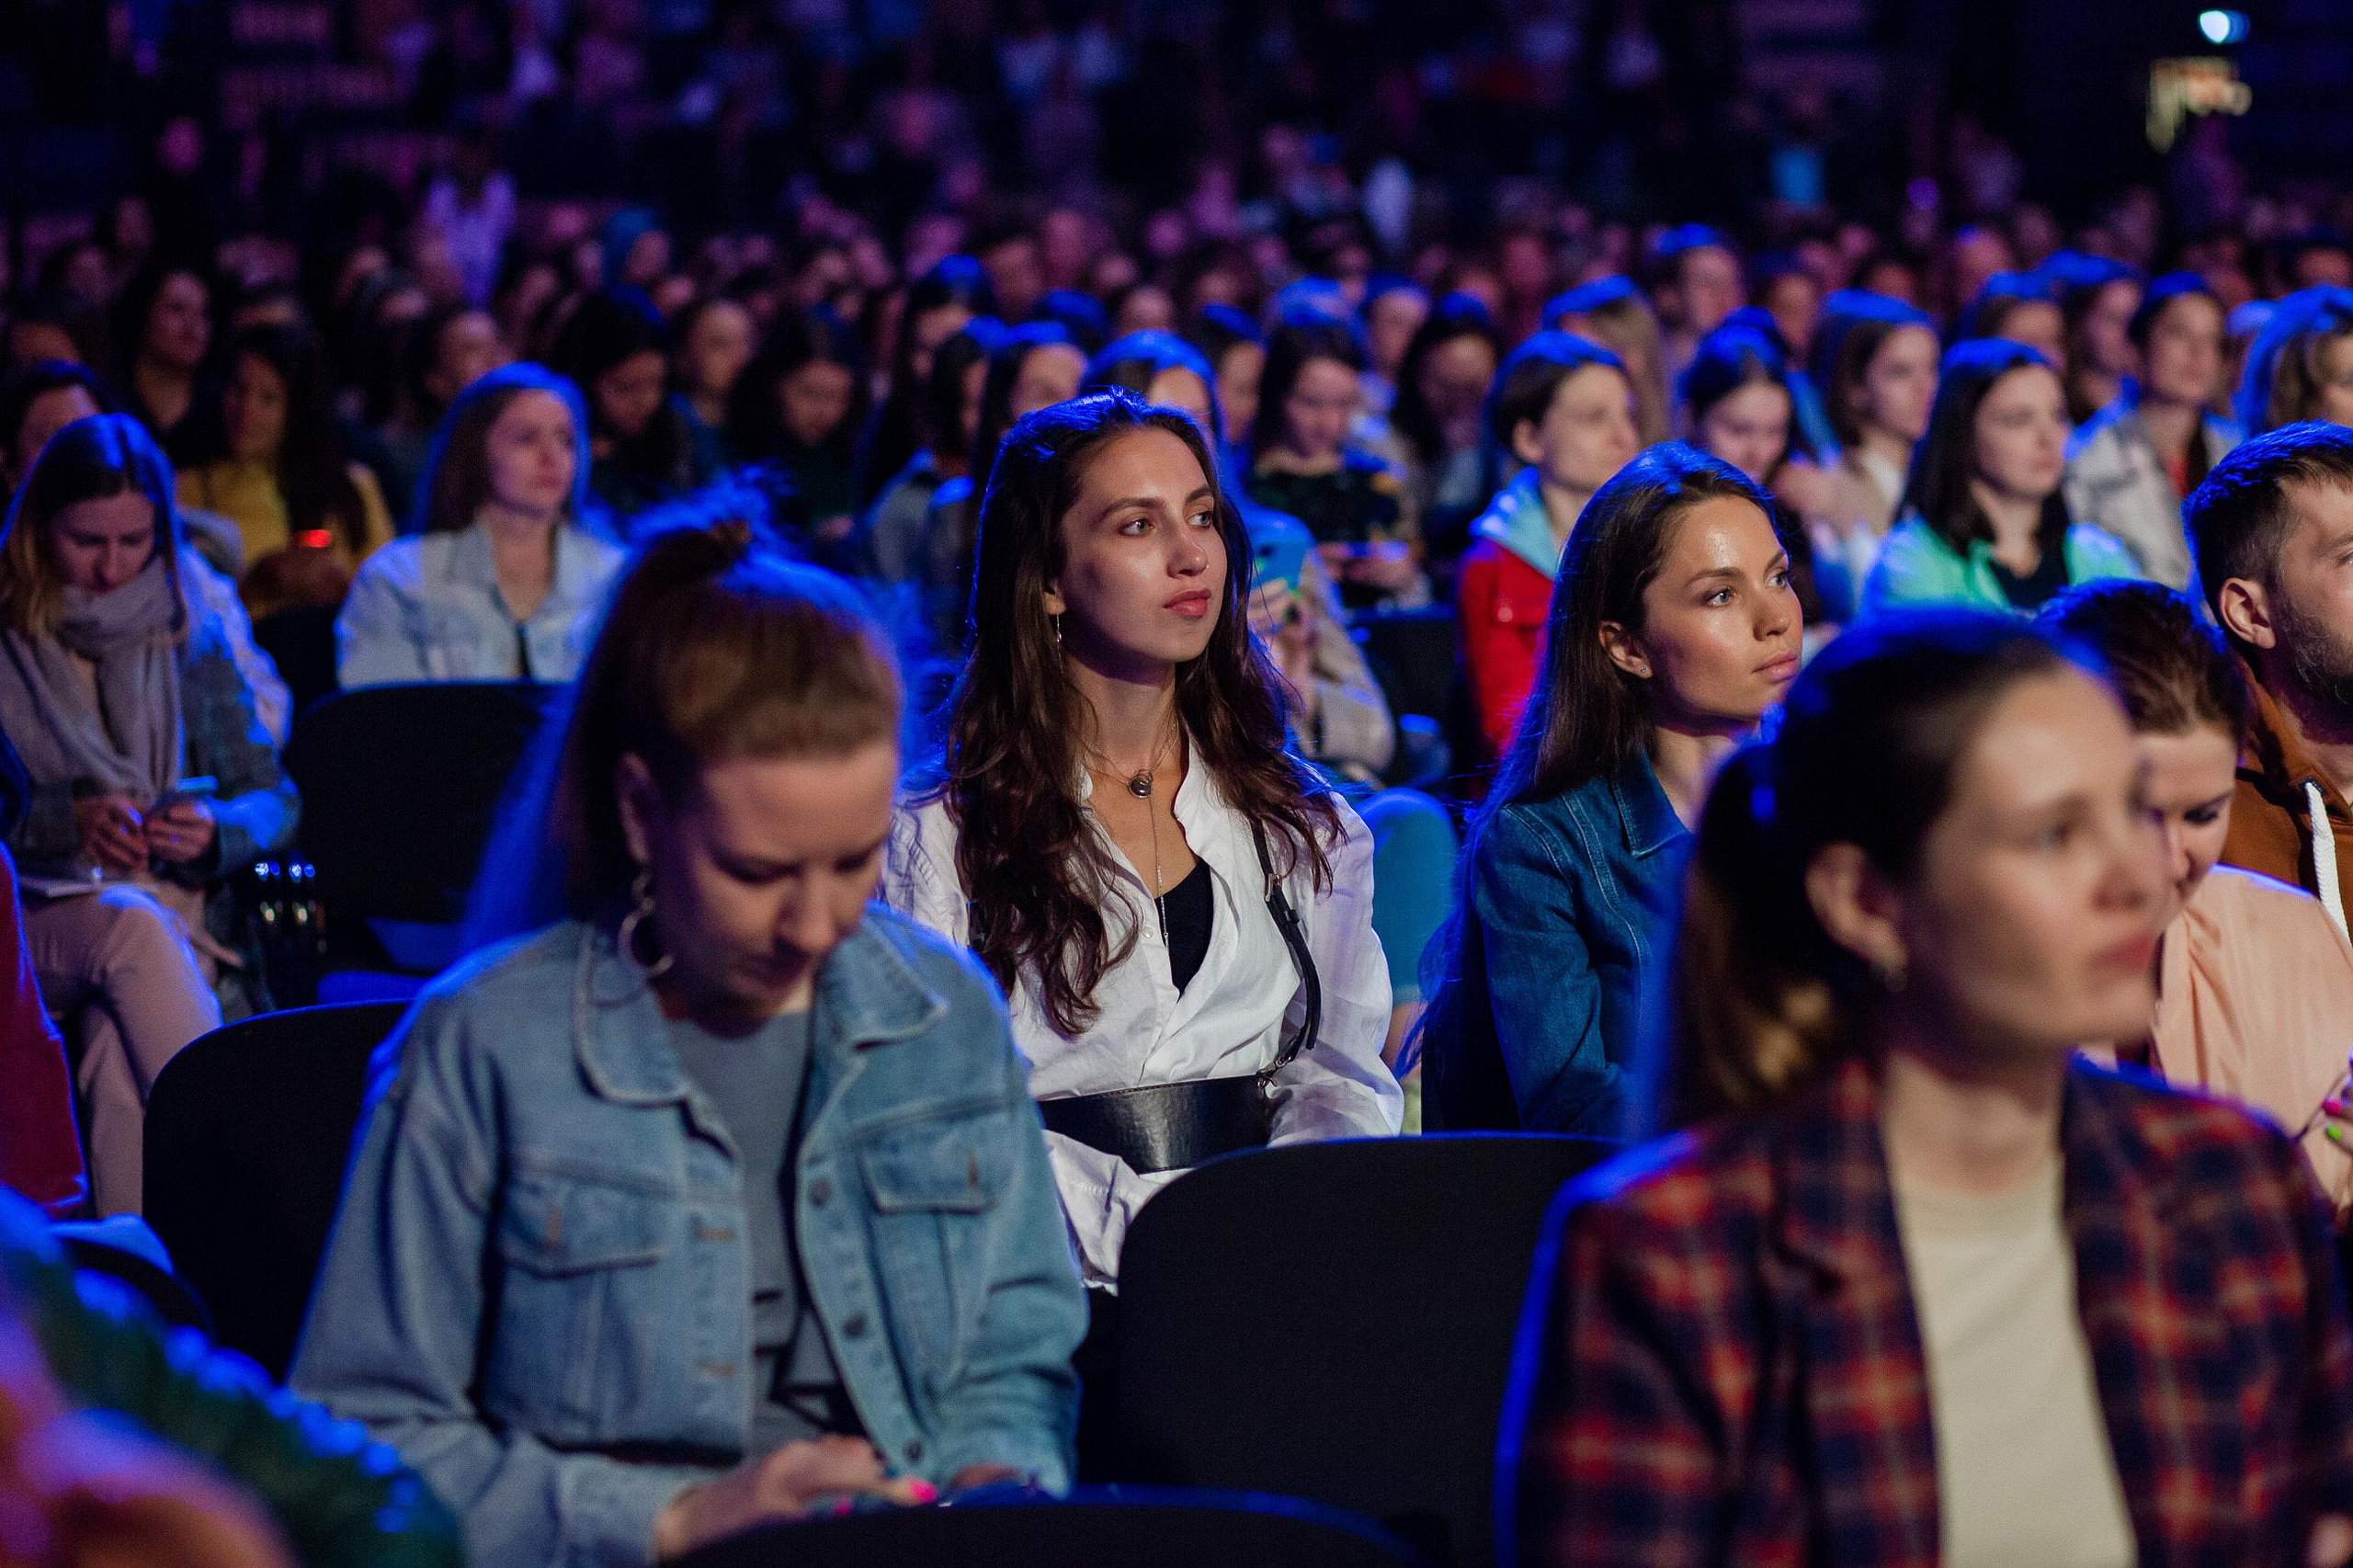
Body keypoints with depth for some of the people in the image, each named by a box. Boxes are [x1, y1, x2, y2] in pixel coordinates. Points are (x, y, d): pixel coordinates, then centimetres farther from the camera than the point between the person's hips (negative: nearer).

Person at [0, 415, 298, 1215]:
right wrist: (66, 820, -18)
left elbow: (273, 797, 12)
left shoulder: (188, 637, 15)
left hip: (170, 907, 2)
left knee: (119, 1042, -34)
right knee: (133, 926, -37)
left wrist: (217, 831, -11)